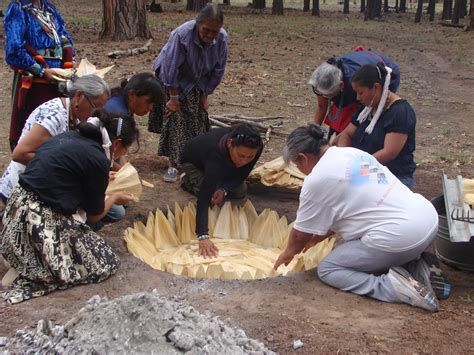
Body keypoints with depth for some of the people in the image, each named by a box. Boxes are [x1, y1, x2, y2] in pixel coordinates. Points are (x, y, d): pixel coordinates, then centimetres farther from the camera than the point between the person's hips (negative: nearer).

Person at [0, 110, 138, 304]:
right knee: (107, 264, 2)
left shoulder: (68, 136, 7)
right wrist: (115, 197, 19)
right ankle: (30, 282, -4)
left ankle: (26, 265, 9)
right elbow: (95, 214, -1)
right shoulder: (98, 160, -15)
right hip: (42, 224, -9)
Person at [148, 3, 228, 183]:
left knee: (198, 120, 7)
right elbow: (171, 68, -29)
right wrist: (174, 98, -23)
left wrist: (205, 95, -5)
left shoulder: (222, 38, -23)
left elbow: (218, 70, -10)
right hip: (174, 80, -4)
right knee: (175, 118, -10)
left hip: (196, 83, 4)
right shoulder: (182, 35, -36)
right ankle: (173, 165, -4)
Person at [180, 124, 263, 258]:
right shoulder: (216, 154, -48)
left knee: (240, 192, -7)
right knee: (210, 195, -21)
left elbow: (241, 175, -15)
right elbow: (203, 199, -52)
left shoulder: (256, 147, -33)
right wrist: (203, 237, -60)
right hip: (193, 162, -4)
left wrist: (224, 189, -34)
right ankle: (190, 181, 9)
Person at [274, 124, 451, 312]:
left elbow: (300, 234, 5)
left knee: (327, 269, 7)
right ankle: (413, 268, 12)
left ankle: (394, 287, -9)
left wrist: (287, 254, 26)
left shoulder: (317, 179, -8)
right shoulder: (352, 153, 16)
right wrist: (315, 239, 33)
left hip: (400, 238, -9)